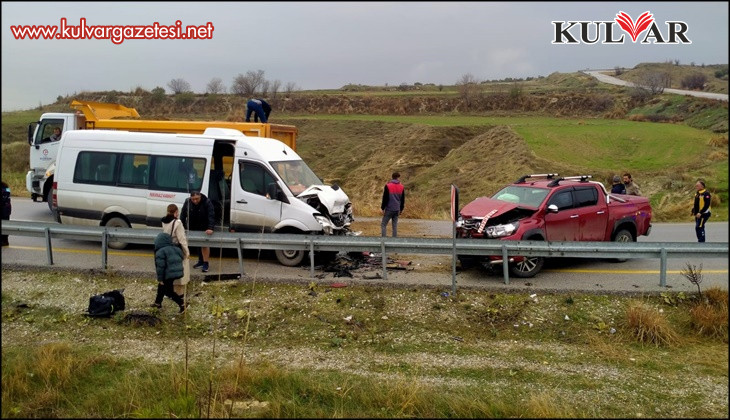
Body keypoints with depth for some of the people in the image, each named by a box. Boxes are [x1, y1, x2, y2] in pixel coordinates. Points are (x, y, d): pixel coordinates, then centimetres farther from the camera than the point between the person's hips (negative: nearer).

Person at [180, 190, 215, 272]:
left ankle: (205, 263, 3)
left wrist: (210, 228, -38)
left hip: (204, 228, -4)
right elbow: (183, 215, -7)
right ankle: (200, 261, 27)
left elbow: (211, 216, -28)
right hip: (192, 228, 4)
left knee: (204, 244, -5)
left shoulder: (207, 202, -21)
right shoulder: (187, 202, -10)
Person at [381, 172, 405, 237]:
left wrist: (383, 208, -2)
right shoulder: (401, 187, 5)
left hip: (389, 209, -4)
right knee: (395, 226, 9)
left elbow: (385, 198, -8)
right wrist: (401, 209, 20)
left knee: (383, 224, 2)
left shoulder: (388, 186, -8)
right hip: (397, 210, 4)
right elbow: (403, 199, 11)